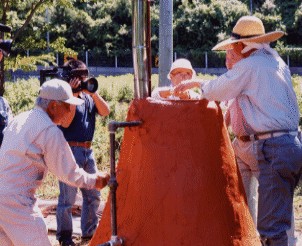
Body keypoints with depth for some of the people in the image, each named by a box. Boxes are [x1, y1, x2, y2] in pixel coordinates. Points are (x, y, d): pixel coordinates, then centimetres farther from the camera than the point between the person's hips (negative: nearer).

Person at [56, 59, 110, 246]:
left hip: (87, 150, 7)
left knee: (93, 194, 13)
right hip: (70, 150, -7)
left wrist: (94, 93, -10)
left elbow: (105, 111, 2)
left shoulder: (88, 97, 13)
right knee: (68, 197, -3)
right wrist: (72, 93, -20)